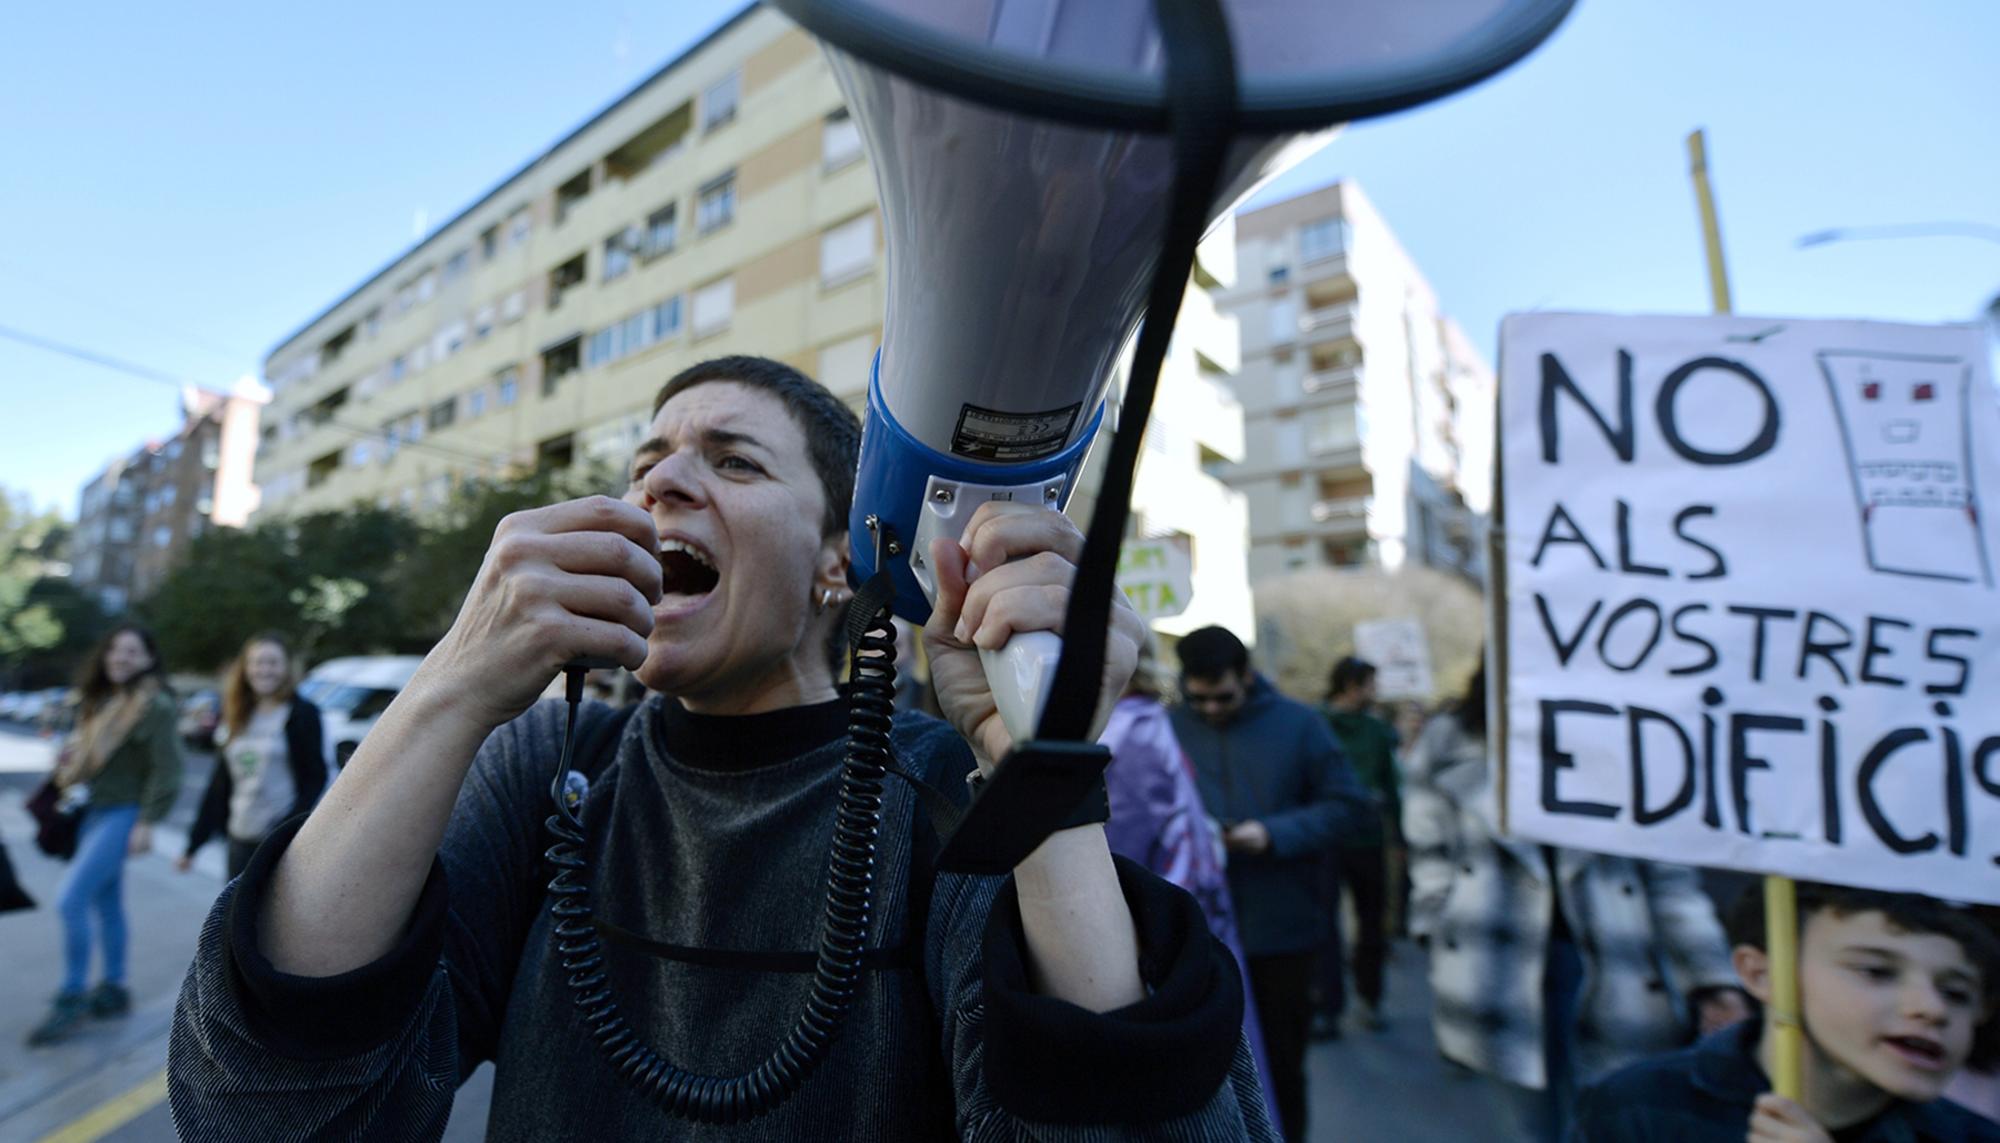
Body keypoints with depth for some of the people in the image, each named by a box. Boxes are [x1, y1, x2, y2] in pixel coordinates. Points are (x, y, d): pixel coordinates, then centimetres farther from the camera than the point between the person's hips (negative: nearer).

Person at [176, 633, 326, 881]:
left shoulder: (302, 714, -6)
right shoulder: (238, 718, 12)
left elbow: (316, 778, -10)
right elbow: (219, 783, 15)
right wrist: (193, 845, 15)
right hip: (241, 839, 6)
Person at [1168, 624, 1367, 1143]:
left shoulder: (1298, 724, -5)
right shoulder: (1169, 728, -4)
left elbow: (1344, 803, -4)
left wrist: (1275, 833, -17)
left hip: (1282, 929, 0)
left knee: (1281, 1061, 17)